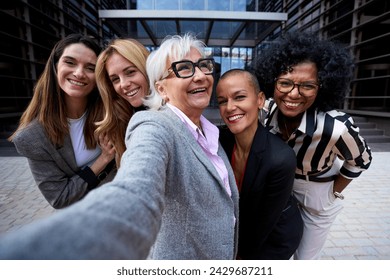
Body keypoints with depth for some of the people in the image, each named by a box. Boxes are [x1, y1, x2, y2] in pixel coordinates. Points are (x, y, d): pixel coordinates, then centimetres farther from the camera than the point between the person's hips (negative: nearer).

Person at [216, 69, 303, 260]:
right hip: (241, 228, 4)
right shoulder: (220, 139, -20)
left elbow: (266, 219, -20)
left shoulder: (281, 158, -33)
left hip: (276, 235, -3)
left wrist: (243, 252, -6)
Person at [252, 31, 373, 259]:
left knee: (305, 258, 20)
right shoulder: (268, 110, -23)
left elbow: (361, 161, -13)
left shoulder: (335, 127, -36)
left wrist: (334, 193, -4)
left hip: (318, 197, -3)